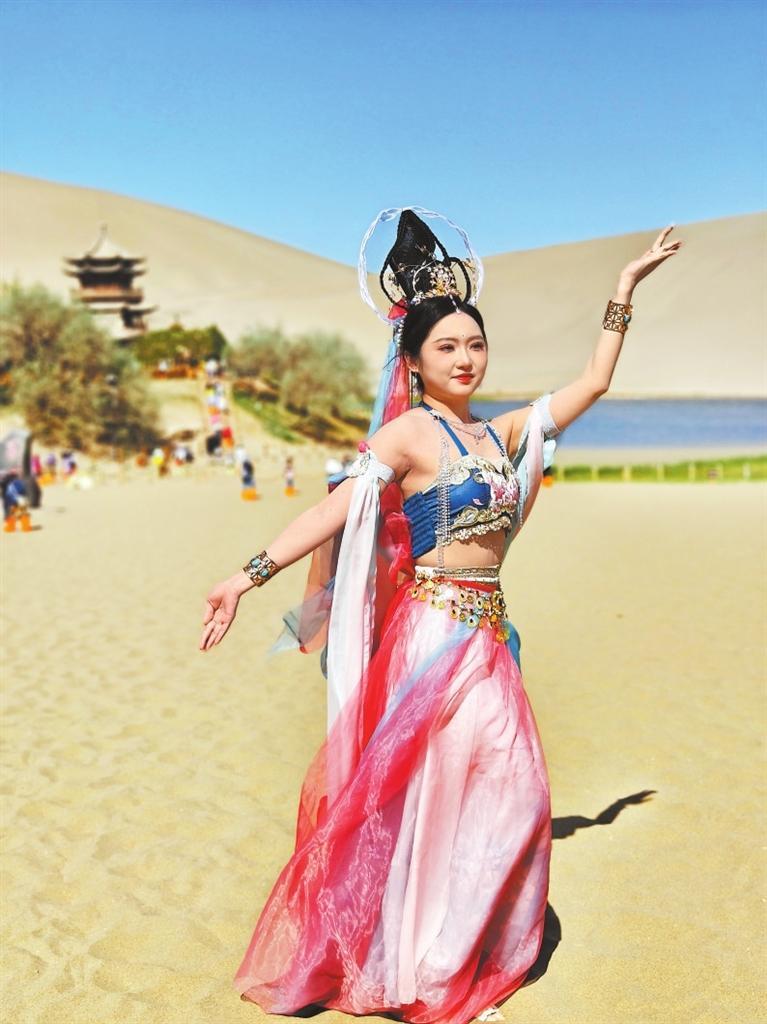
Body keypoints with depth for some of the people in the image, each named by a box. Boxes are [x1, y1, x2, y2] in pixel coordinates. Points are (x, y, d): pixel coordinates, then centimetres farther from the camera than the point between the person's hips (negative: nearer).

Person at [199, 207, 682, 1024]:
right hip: (432, 629, -7)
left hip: (487, 634, 7)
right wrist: (248, 576, -24)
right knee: (435, 795, -1)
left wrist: (623, 290, 22)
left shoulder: (502, 434, 12)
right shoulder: (408, 432, -8)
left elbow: (593, 382, 19)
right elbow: (334, 511, -16)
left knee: (505, 794, 9)